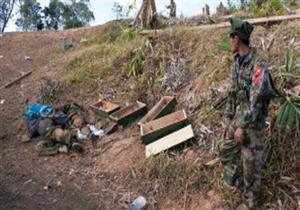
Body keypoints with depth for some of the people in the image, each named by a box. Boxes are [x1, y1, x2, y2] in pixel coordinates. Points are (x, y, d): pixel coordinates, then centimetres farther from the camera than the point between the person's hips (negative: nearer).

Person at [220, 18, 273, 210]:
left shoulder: (259, 65, -25)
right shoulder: (237, 62, 4)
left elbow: (256, 100, -25)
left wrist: (242, 127, -23)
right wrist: (228, 119, 13)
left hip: (253, 120, -8)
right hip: (239, 116, 8)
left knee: (250, 162, 5)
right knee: (227, 151, 19)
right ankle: (235, 182, 42)